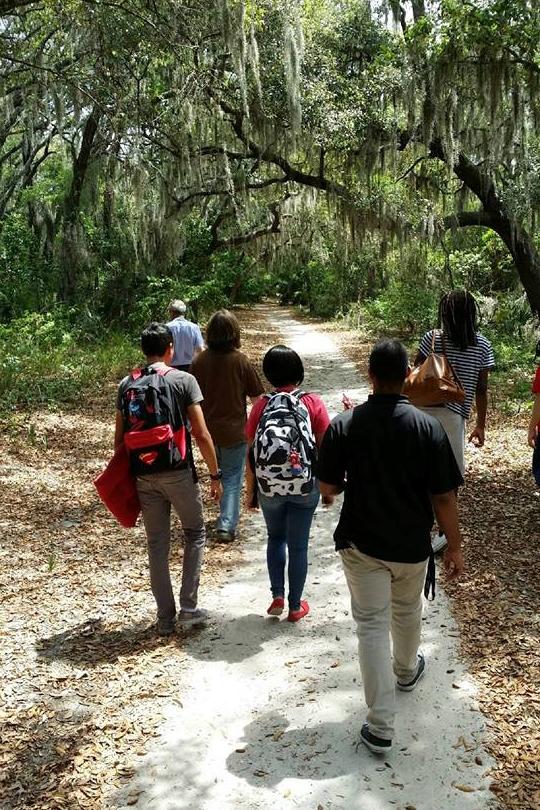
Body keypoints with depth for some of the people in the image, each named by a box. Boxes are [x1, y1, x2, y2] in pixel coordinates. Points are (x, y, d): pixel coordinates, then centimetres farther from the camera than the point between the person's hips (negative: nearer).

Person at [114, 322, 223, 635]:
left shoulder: (126, 385, 5)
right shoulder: (183, 380, -7)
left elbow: (120, 438, 8)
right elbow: (202, 434, -10)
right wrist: (215, 474, -1)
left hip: (144, 476, 4)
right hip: (178, 472, -3)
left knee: (157, 545, 13)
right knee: (195, 534, 16)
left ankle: (166, 618, 20)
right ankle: (188, 607, 13)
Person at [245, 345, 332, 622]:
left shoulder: (261, 406, -6)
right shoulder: (313, 403, -8)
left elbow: (251, 453, -2)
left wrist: (250, 491, 9)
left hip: (269, 488, 1)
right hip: (304, 488, -1)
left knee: (275, 538, 24)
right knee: (298, 545, 12)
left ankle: (277, 596, 18)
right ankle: (295, 606, 23)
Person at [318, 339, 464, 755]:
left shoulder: (344, 424, -13)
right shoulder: (428, 427, -15)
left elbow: (328, 488, -6)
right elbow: (444, 498, -12)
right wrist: (455, 547, 0)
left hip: (361, 544, -1)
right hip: (412, 545, 1)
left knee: (372, 626, 7)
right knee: (407, 614, 25)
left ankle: (381, 727, 8)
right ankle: (407, 671, 53)